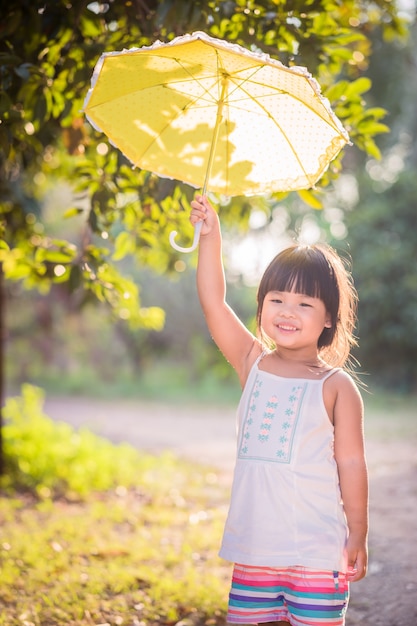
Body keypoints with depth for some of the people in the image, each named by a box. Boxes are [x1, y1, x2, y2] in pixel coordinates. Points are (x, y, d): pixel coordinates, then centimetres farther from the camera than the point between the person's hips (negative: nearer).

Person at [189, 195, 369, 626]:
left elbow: (350, 462, -3)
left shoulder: (336, 386, -5)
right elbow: (214, 304, -3)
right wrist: (210, 236, -10)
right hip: (253, 548, 4)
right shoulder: (253, 364, 5)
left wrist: (358, 535, -2)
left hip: (316, 553, -4)